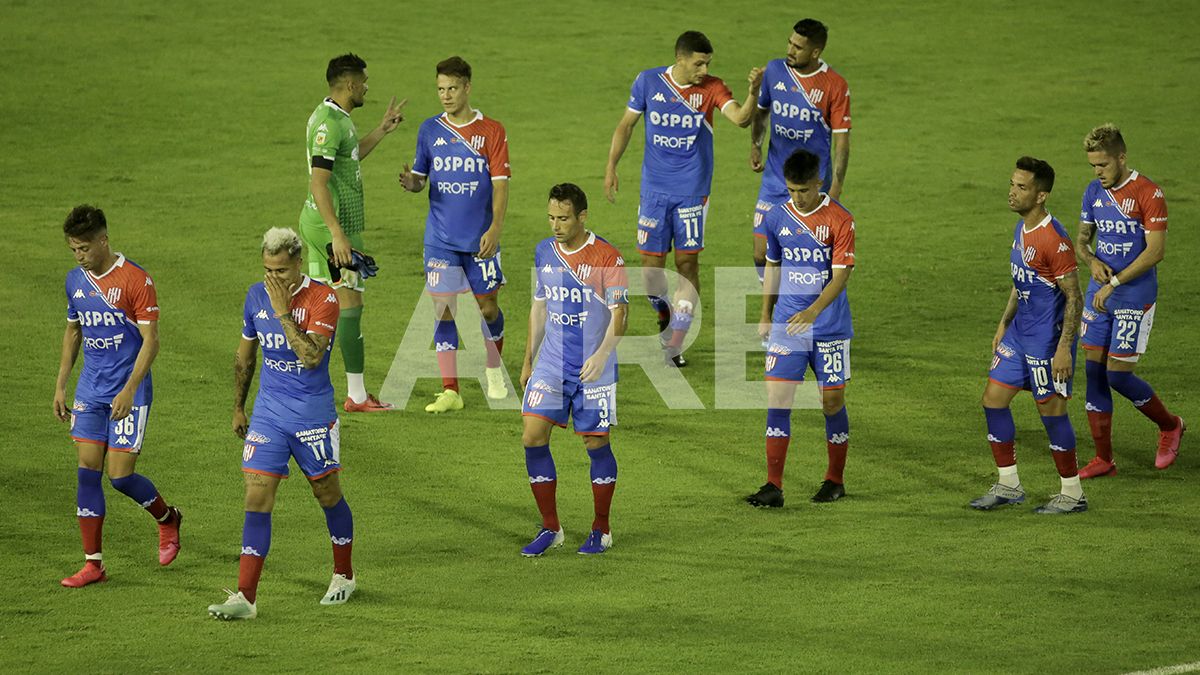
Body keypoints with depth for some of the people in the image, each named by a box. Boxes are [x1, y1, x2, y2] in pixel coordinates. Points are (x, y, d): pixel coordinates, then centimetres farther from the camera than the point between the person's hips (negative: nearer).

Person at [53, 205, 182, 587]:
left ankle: (167, 518, 23)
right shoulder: (75, 281, 6)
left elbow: (151, 340, -14)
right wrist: (61, 386, 15)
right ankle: (93, 563, 4)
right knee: (87, 472, 0)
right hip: (91, 390, 6)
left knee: (120, 476, -7)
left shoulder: (135, 280, -14)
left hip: (128, 393, -6)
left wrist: (129, 391, -21)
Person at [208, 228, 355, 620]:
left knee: (328, 495, 11)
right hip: (268, 411, 3)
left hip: (313, 415, -3)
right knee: (257, 498, -6)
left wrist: (283, 312, -25)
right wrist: (238, 408, 19)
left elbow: (311, 356, -26)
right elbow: (244, 355, 16)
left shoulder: (322, 299, -14)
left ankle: (343, 576, 34)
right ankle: (245, 598, -10)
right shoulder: (256, 296, 2)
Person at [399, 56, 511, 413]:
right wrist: (412, 182, -14)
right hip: (441, 239, 1)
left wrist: (495, 229, -16)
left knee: (488, 307, 6)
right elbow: (421, 178, 11)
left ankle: (495, 370, 33)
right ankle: (450, 391, -1)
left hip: (481, 238, -1)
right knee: (444, 309, -4)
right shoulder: (430, 130, 5)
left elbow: (500, 183, -5)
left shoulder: (491, 131, -3)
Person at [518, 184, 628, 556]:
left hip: (594, 367, -4)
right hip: (551, 364, 4)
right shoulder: (544, 252, 6)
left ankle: (601, 530, 18)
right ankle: (550, 528, 5)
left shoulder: (606, 257, -11)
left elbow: (618, 313, -15)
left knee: (597, 444, 2)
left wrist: (601, 355, -30)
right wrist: (529, 361, 18)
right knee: (533, 436, -6)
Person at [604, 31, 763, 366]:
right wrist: (611, 166, 1)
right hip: (654, 189, 1)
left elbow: (740, 118, -24)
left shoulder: (711, 88, -8)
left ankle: (674, 345, 6)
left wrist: (753, 92, -43)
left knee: (687, 263, -2)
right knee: (651, 261, 2)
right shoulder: (648, 82, -4)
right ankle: (663, 313, 34)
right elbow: (626, 124, 7)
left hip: (692, 190, -1)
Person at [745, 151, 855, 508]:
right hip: (786, 325, 3)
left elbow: (840, 275, -15)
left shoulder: (839, 220, -10)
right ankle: (774, 486, -5)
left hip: (829, 328, -3)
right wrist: (765, 315, 19)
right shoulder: (777, 218, 3)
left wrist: (813, 311, -29)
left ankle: (835, 480, 21)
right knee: (777, 399, -6)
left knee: (832, 401, 4)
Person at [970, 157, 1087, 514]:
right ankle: (1008, 486, 19)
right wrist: (1003, 325, 20)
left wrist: (1064, 347, -22)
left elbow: (1073, 297, -19)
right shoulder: (1021, 230, 8)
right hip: (1019, 334, 9)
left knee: (1051, 411, -1)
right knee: (993, 399, 8)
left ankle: (1073, 494, 12)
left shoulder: (1054, 240, -21)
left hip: (1047, 339, -9)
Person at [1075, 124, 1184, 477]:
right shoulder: (1094, 192, 7)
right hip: (1099, 295, 6)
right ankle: (1103, 458, 10)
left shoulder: (1148, 193, -14)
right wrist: (1092, 262, -7)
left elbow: (1155, 250, -18)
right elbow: (1081, 239, 16)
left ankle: (1170, 425, 19)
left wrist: (1114, 283, -20)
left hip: (1135, 298, -6)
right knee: (1094, 371, 3)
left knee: (1117, 374, -7)